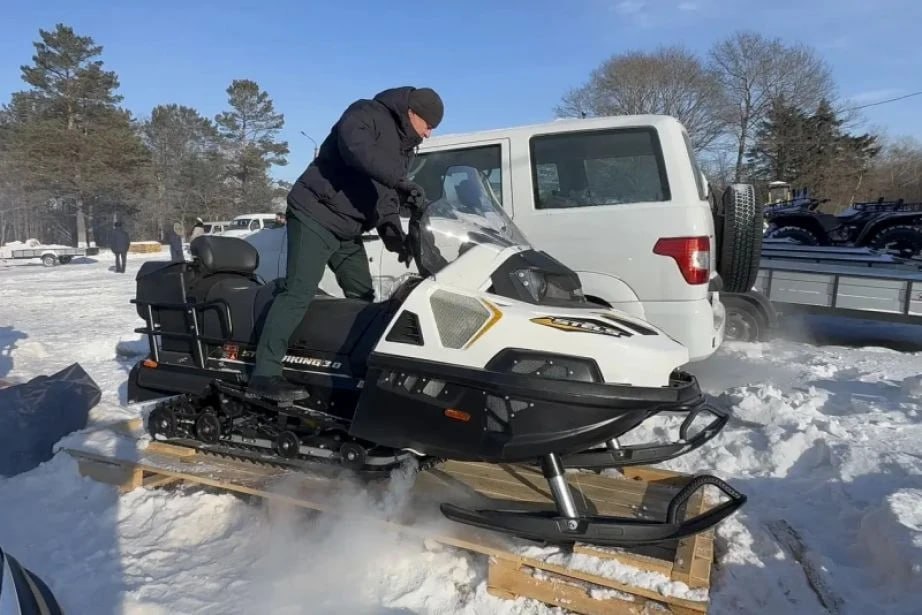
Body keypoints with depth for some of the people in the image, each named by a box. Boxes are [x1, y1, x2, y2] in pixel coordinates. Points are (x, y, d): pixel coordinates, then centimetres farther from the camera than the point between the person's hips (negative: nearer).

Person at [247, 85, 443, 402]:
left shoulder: (404, 147, 17)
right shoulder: (365, 114, -8)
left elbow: (387, 197, 15)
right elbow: (357, 149, -31)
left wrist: (394, 236, -2)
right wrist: (401, 180, -38)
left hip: (348, 228, 10)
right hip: (316, 215, -9)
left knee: (362, 296, 10)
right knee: (299, 293, -16)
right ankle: (263, 375, -16)